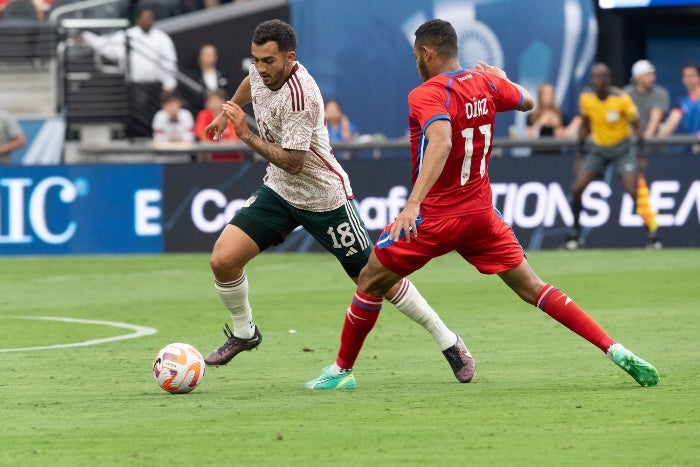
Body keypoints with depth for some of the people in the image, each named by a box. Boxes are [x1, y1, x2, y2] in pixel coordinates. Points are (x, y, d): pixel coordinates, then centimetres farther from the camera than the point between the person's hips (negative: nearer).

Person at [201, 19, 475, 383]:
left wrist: (247, 136, -29)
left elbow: (292, 162, -28)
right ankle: (244, 333, 17)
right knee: (223, 259, -9)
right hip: (278, 191, 7)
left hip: (324, 199, -7)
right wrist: (227, 112, 31)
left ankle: (447, 340, 17)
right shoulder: (262, 72, -7)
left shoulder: (299, 95, -30)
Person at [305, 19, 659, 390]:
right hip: (481, 214, 6)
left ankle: (342, 370, 17)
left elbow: (441, 143, -35)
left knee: (369, 284, 11)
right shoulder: (486, 83, 2)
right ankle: (614, 350, -5)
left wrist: (413, 203, -44)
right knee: (533, 289, 7)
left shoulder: (426, 95, -17)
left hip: (435, 217, -6)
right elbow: (527, 102, 22)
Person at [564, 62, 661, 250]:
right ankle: (575, 234, 6)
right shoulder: (586, 97, -8)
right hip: (597, 148, 4)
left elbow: (636, 125, -10)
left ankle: (651, 234, -5)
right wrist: (580, 151, 7)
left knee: (633, 191, -17)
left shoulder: (622, 99, -19)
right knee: (577, 188, -9)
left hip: (622, 148, -4)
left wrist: (640, 150, -19)